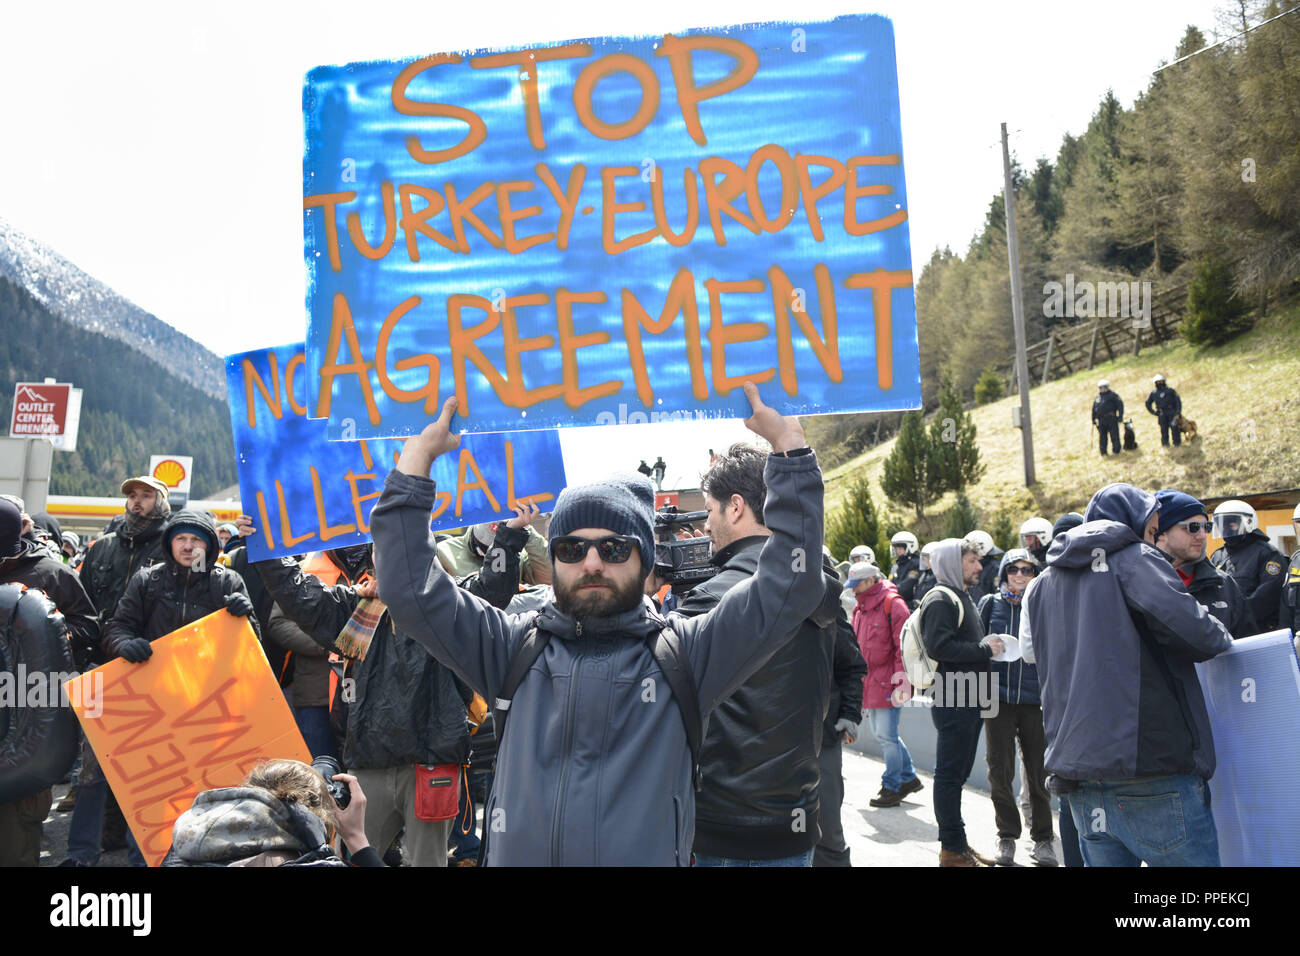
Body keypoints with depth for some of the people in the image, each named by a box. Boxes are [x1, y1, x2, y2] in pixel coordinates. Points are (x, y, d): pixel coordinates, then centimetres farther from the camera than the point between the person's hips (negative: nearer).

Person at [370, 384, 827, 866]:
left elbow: (790, 585, -7)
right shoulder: (514, 648, 3)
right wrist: (416, 457, -6)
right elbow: (409, 588, 0)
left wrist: (789, 447, -12)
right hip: (515, 853, 1)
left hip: (649, 854, -1)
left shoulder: (683, 654, -2)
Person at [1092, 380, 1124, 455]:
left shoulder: (1112, 395, 0)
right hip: (1101, 420, 4)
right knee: (1102, 436, 5)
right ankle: (1103, 452, 11)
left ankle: (1116, 451, 7)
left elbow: (1120, 405, -4)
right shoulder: (1098, 397, 14)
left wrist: (1120, 417, -11)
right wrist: (1093, 420, 15)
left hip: (1111, 419, -4)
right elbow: (1094, 409, 19)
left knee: (1114, 435, -2)